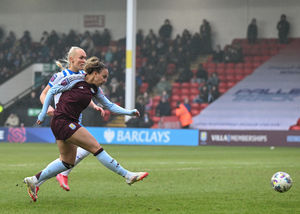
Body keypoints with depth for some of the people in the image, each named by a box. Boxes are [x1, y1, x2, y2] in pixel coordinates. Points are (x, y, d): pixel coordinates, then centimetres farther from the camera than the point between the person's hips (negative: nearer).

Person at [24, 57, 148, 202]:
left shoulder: (95, 89, 10)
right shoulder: (75, 80, -11)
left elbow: (110, 106, 15)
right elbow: (52, 91, -4)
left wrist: (130, 112, 3)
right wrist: (43, 113, -5)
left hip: (70, 125, 9)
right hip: (62, 121, -9)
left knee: (68, 162, 10)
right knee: (96, 147, -12)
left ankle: (34, 180, 15)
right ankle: (127, 175, -11)